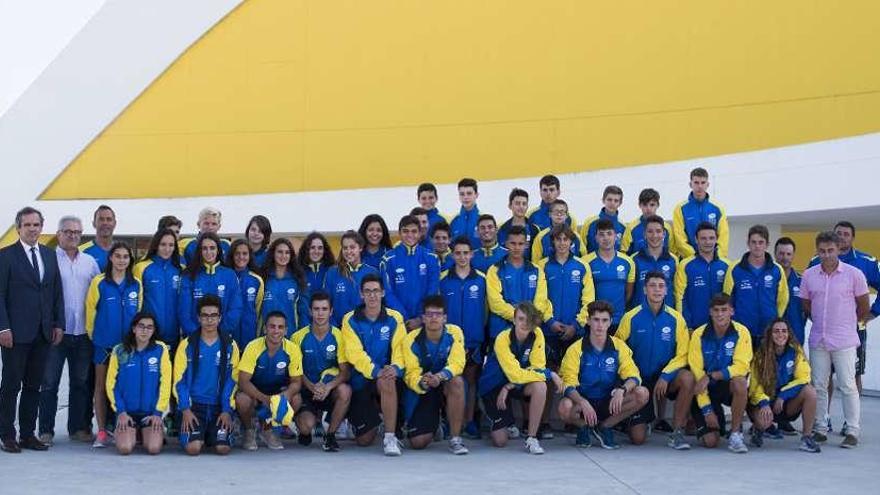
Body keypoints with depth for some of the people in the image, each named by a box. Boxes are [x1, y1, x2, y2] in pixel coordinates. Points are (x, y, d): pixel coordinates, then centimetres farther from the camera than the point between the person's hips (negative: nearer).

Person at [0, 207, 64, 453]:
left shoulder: (50, 255, 12)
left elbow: (57, 293, 14)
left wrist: (59, 324, 6)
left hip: (43, 332, 5)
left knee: (33, 385, 9)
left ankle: (28, 434, 16)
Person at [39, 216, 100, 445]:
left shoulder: (90, 262, 11)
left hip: (83, 332, 4)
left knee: (81, 382, 9)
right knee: (49, 382, 1)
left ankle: (79, 427, 18)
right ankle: (46, 430, 7)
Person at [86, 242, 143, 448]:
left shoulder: (136, 284, 5)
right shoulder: (99, 282, -3)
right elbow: (90, 310, 1)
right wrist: (92, 334, 5)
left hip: (128, 342, 2)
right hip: (104, 343, -2)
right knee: (101, 386, 4)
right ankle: (102, 431, 7)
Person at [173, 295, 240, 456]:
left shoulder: (230, 345, 5)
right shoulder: (187, 344, 2)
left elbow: (232, 380, 4)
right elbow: (179, 380, 0)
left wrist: (227, 410, -6)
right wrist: (185, 409, -10)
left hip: (219, 406, 1)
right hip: (194, 405, -1)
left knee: (223, 448, -18)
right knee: (193, 448, -22)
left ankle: (212, 434, 17)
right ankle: (199, 434, 14)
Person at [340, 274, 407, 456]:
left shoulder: (394, 318, 2)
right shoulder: (350, 320, -2)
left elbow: (400, 347, -6)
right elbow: (354, 353, -14)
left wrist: (396, 367, -27)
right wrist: (375, 370, -29)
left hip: (386, 377, -1)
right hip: (360, 380, 1)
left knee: (387, 382, -40)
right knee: (364, 440, -1)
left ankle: (390, 438, -29)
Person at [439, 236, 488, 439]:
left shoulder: (481, 280, 2)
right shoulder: (443, 279, 2)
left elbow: (486, 309, 8)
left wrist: (480, 331, 2)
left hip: (474, 340, 0)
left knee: (471, 379, 7)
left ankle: (470, 421, 13)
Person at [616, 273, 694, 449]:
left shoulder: (675, 318, -4)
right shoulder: (631, 317, -7)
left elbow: (682, 354, -6)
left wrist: (665, 376, -18)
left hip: (665, 377, 1)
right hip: (640, 379, -1)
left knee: (687, 378, -34)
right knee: (638, 438, -7)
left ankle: (677, 432, -18)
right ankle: (649, 419, 32)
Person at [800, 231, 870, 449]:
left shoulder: (854, 274, -5)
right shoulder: (809, 275, 3)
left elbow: (864, 307, 5)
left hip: (844, 341, -3)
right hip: (818, 340, 3)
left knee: (848, 386, -3)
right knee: (819, 386, 7)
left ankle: (852, 431, 3)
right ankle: (820, 429, 15)